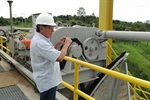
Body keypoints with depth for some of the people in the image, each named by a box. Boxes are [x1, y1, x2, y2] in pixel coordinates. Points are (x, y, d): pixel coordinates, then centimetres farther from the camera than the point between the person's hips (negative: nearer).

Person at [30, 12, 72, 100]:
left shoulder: (40, 39, 7)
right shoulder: (39, 42, -27)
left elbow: (50, 52, 18)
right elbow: (59, 57, -32)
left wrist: (59, 43, 4)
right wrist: (66, 44, -17)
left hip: (48, 79, 10)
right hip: (47, 81, -10)